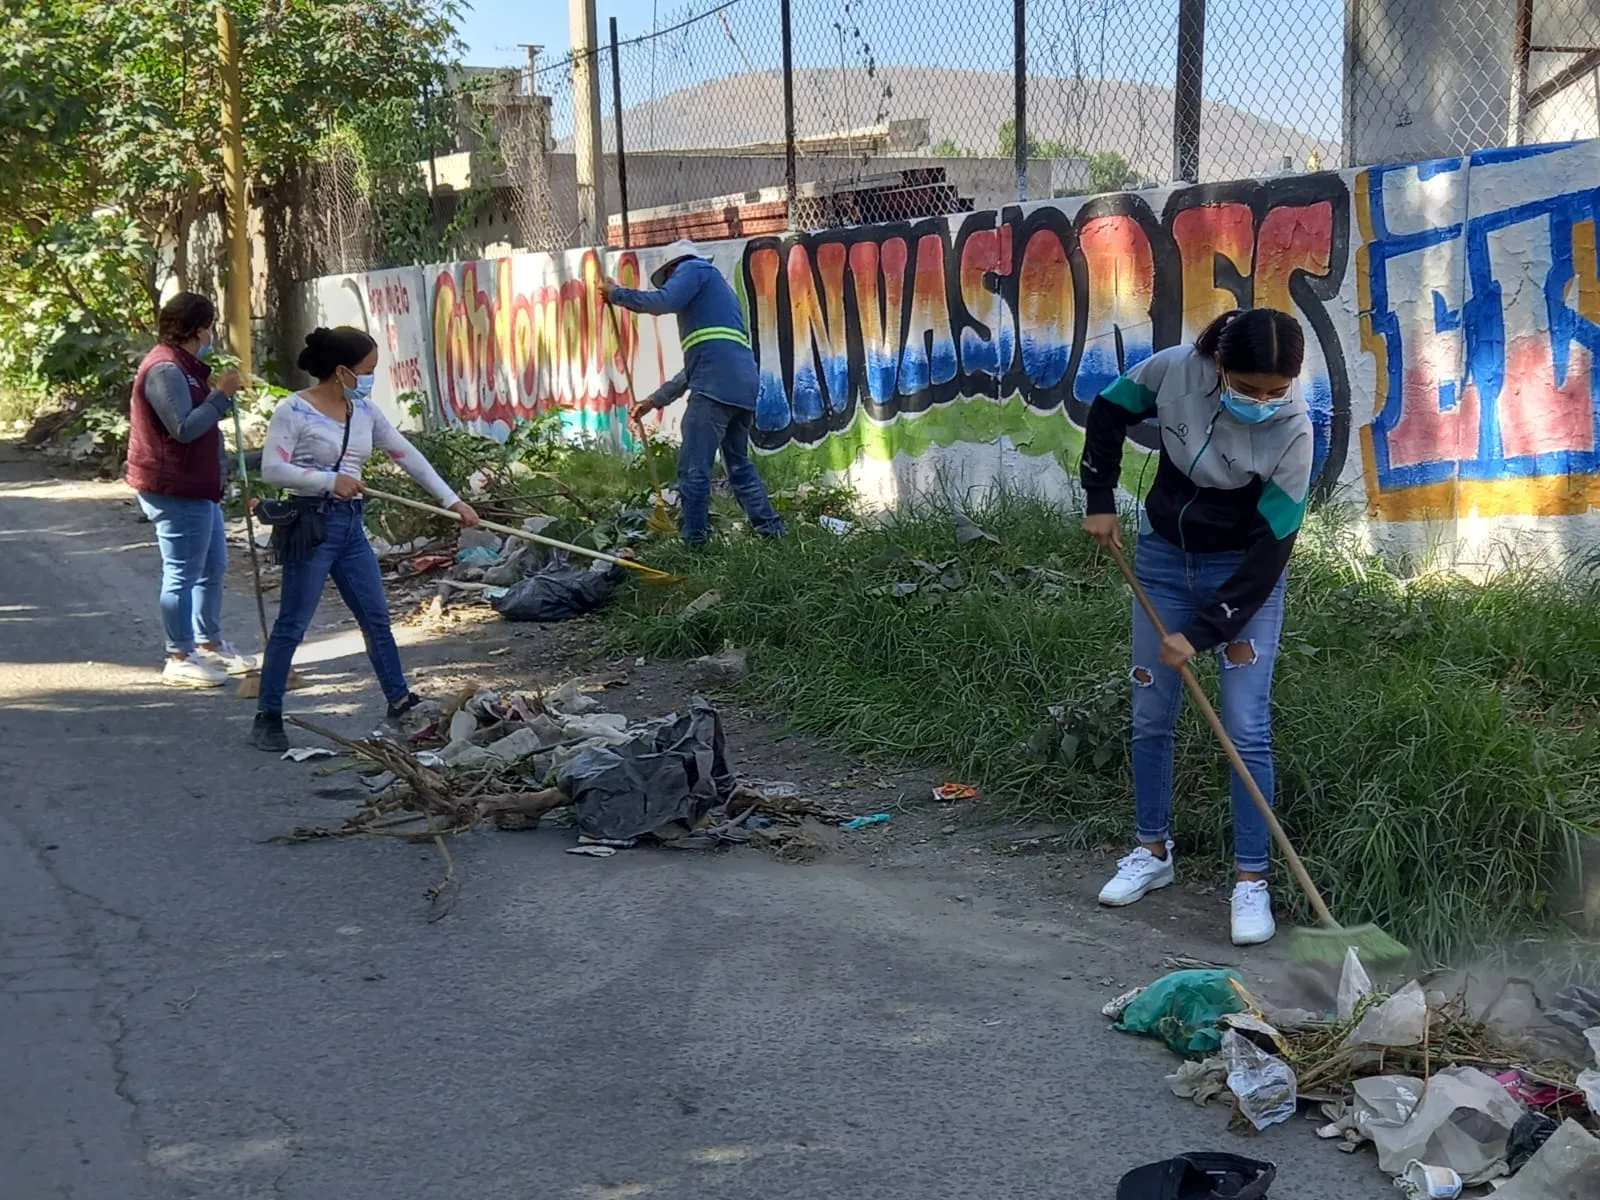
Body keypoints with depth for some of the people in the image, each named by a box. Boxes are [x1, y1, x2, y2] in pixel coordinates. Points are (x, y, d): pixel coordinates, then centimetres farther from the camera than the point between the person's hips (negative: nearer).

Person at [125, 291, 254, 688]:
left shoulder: (183, 365, 15)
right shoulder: (165, 369, -19)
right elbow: (184, 427, -27)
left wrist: (219, 392, 8)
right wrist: (221, 394, -23)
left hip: (199, 487, 11)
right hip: (176, 491, -11)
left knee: (213, 567, 19)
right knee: (182, 574, -4)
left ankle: (209, 644, 32)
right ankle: (179, 659, 5)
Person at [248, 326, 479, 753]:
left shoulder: (364, 411, 9)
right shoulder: (294, 410, -11)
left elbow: (407, 455, 12)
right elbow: (271, 469, -17)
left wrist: (451, 499, 9)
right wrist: (329, 480, -25)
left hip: (351, 525, 7)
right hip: (311, 524, -7)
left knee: (376, 617, 13)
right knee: (292, 624, -3)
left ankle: (399, 699, 26)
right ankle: (267, 717, 5)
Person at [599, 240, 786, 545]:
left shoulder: (693, 269, 11)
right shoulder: (716, 292, 37)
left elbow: (665, 301, -11)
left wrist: (617, 293, 3)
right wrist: (656, 399, 35)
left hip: (716, 386, -9)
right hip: (744, 387, 9)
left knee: (693, 468, -7)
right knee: (739, 465, 20)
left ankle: (694, 541, -7)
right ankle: (772, 531, 20)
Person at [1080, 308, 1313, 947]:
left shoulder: (1294, 431, -25)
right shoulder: (1173, 370, -20)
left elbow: (1270, 547, -21)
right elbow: (1108, 411, 2)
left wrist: (1203, 631, -22)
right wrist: (1100, 500, -1)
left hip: (1246, 574, -3)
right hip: (1164, 558, 3)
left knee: (1247, 730, -9)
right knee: (1150, 718, 9)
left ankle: (1252, 881, 1)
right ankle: (1153, 851, 25)